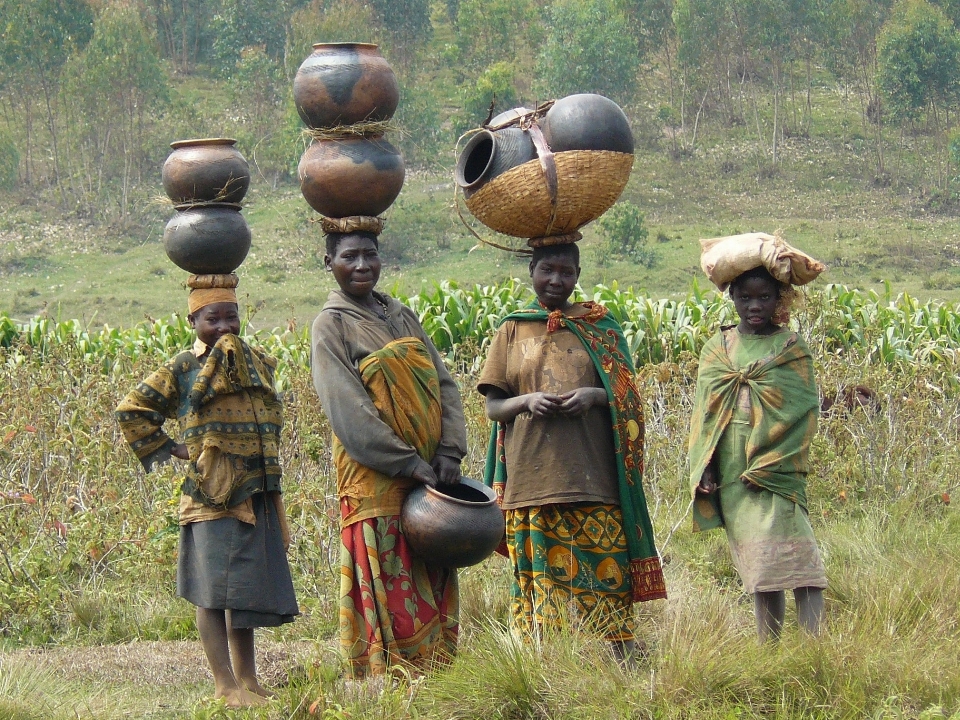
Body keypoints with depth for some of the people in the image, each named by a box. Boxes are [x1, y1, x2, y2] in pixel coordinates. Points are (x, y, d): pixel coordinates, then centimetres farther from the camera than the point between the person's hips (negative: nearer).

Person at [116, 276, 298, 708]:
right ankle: (226, 687, -3)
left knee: (246, 592, 13)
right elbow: (131, 410, 4)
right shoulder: (182, 369, -1)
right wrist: (169, 448, -1)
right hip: (212, 497, -5)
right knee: (214, 593, -5)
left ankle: (248, 681, 21)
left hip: (258, 495, 5)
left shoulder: (256, 361, 12)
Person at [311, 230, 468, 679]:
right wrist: (409, 463, -17)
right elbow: (347, 410, -12)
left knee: (436, 592, 7)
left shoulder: (402, 316, 15)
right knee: (389, 595, -6)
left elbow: (442, 384, 10)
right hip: (376, 483, -6)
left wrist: (450, 452, -6)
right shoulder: (332, 325, -3)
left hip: (430, 475, 6)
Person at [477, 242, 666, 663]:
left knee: (601, 575, -5)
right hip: (531, 479, 0)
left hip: (593, 477, 0)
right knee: (541, 580, -1)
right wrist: (526, 401, -12)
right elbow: (492, 406, 9)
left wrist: (593, 396, -11)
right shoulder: (512, 331, 11)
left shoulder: (600, 327, 10)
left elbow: (627, 398, 10)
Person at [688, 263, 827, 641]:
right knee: (758, 568, 7)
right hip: (729, 477, 4)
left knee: (792, 561, -16)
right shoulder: (717, 348, 13)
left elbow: (802, 412, -4)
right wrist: (704, 468, 1)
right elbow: (704, 411, 14)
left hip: (775, 474, -4)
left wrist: (766, 467, -13)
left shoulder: (791, 348, 2)